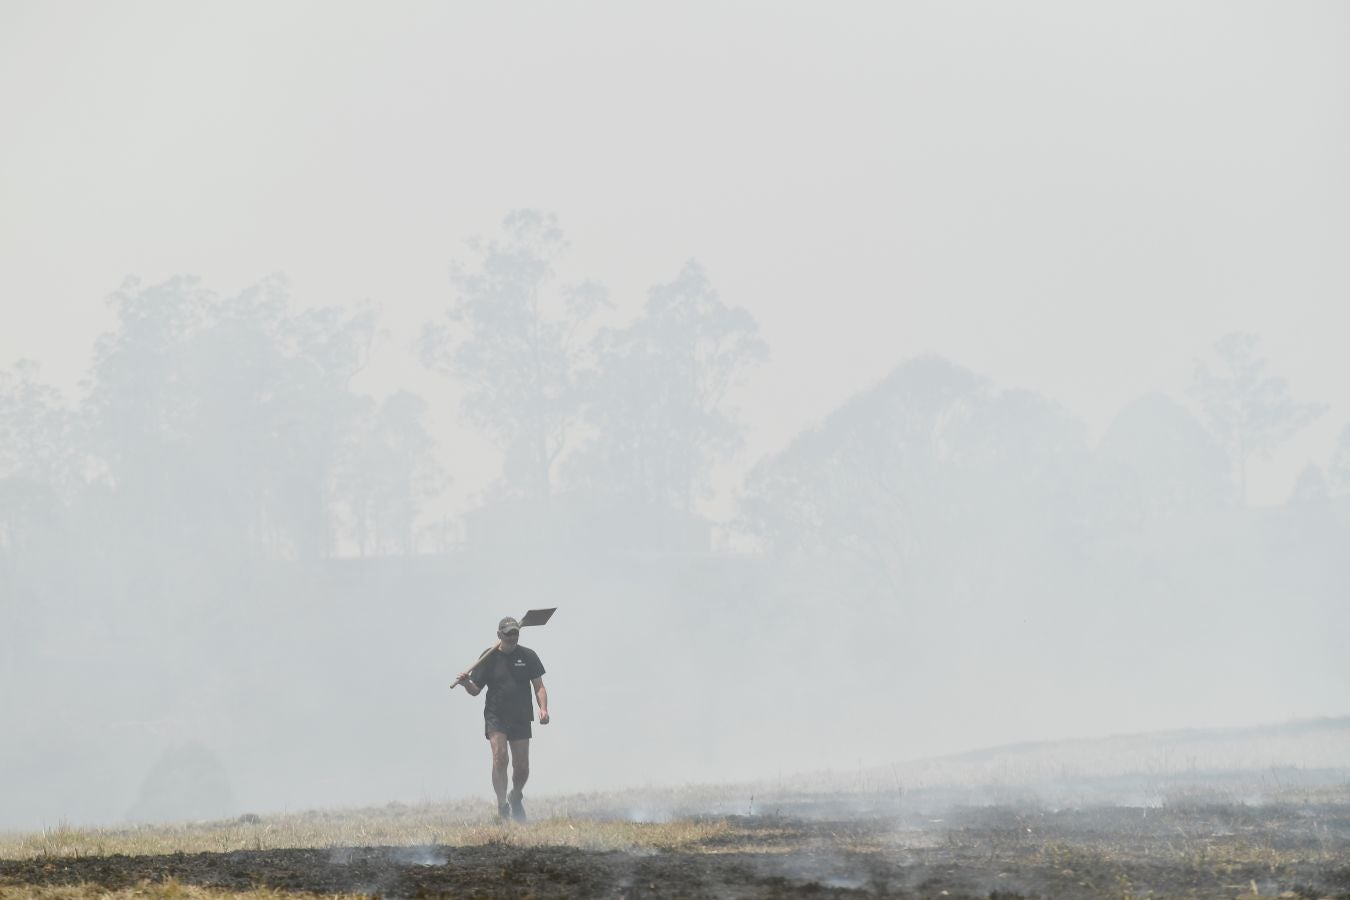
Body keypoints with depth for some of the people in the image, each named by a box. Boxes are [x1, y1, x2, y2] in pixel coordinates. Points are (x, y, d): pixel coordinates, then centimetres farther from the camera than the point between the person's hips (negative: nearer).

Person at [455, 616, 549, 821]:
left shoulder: (528, 656, 6)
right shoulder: (490, 657, 3)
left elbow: (539, 686, 7)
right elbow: (475, 690, 5)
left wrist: (543, 708, -9)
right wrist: (466, 683, -17)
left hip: (521, 718, 2)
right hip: (495, 716, -2)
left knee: (522, 767, 3)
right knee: (499, 757, -20)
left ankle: (516, 797, 32)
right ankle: (502, 805, -17)